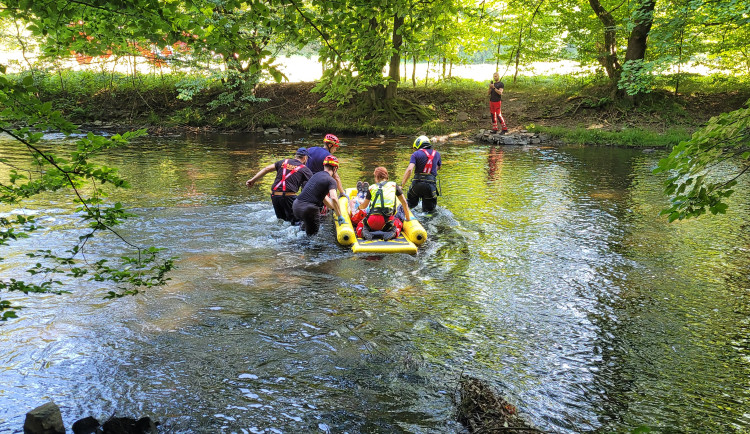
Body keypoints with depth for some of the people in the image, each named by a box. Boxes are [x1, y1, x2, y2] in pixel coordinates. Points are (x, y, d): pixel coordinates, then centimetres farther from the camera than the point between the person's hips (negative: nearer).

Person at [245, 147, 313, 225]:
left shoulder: (284, 162, 14)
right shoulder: (305, 169, 4)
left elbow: (266, 169, 9)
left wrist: (253, 180, 13)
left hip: (274, 195, 5)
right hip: (289, 197, -5)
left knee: (281, 219, 20)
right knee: (296, 222, -1)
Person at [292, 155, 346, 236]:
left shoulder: (316, 175, 19)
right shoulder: (331, 181, -3)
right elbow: (333, 198, -19)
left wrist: (334, 209, 33)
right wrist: (340, 216, -11)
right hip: (309, 210, -6)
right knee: (312, 235, 10)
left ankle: (304, 225, 19)